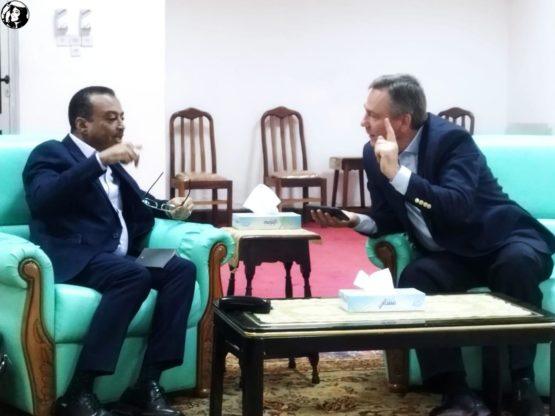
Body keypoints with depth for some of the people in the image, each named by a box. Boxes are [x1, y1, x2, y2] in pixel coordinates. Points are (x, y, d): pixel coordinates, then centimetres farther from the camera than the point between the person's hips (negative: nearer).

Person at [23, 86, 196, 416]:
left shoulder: (111, 163, 23)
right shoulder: (51, 153, 0)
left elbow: (139, 203, 31)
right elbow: (41, 199, -20)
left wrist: (171, 208, 9)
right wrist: (100, 160, -26)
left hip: (119, 256, 8)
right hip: (75, 258, -8)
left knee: (183, 269, -17)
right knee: (135, 276, -34)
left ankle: (147, 384, -20)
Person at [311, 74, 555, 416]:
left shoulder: (452, 139, -20)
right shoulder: (374, 153, -1)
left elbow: (457, 208, -34)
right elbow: (390, 218, 9)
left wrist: (398, 173, -37)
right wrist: (356, 220, -12)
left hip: (500, 241, -4)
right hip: (448, 255, 5)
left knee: (518, 262, -37)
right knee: (413, 281, -27)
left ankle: (522, 386, -26)